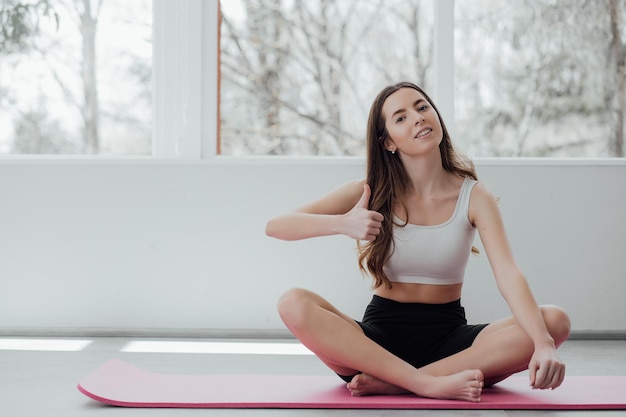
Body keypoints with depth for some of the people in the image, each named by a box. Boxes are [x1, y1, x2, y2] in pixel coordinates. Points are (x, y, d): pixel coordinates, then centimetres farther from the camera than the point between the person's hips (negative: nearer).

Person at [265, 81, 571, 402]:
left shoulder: (473, 196, -2)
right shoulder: (371, 192, -1)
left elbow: (508, 274, -17)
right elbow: (275, 226, -7)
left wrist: (544, 345, -35)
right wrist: (342, 224, -26)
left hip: (449, 337, 1)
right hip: (381, 336, 0)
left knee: (555, 321, -25)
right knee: (293, 304, -27)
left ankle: (392, 383, -29)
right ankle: (430, 384, -34)